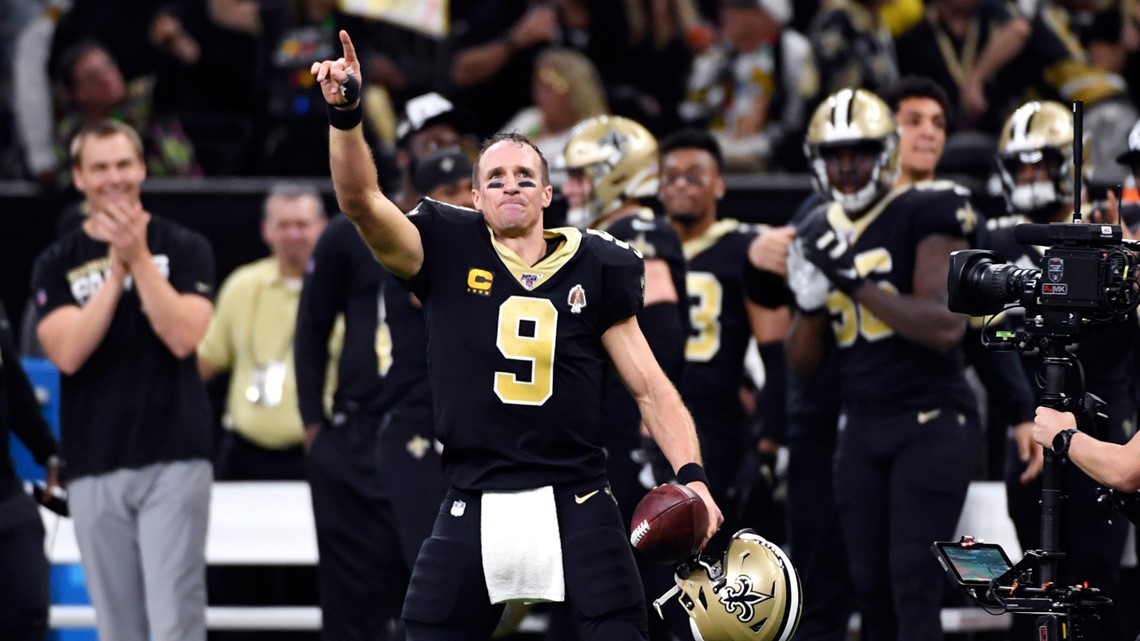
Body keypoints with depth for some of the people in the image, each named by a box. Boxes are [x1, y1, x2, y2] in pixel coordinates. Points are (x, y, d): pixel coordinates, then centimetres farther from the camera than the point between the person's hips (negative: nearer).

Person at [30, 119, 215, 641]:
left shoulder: (184, 248, 4)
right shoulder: (56, 264, 9)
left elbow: (184, 337, -10)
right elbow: (68, 353, -7)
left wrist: (140, 259, -15)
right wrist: (115, 270, -12)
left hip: (173, 461, -2)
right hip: (94, 467, 3)